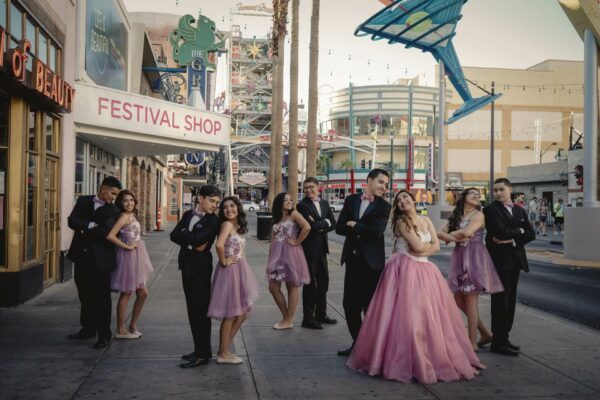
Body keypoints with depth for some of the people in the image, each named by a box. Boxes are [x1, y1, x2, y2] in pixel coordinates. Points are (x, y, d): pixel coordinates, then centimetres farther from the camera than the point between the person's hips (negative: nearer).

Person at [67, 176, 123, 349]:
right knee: (85, 295, 16)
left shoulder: (113, 211, -4)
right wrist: (91, 225, -18)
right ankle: (88, 329, 31)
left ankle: (104, 334, 11)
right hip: (82, 255, 4)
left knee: (102, 297, 0)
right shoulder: (83, 201, 7)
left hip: (100, 259, -4)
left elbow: (107, 233, -18)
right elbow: (72, 221, -6)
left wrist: (85, 230, -11)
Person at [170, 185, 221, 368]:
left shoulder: (213, 221, -11)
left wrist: (183, 234, -6)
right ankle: (201, 348, 25)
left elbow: (196, 238, -24)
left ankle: (202, 354, 6)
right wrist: (191, 244, -16)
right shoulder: (188, 214, 9)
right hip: (187, 265, 7)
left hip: (200, 267, -7)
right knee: (193, 309, 13)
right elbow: (174, 235, -2)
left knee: (200, 309, -2)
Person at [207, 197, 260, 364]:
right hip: (230, 271, -9)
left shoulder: (238, 226, 10)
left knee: (242, 314, 15)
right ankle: (223, 354, 15)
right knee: (230, 316, 1)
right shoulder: (227, 224, -16)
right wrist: (224, 261, -19)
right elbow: (219, 245, -33)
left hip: (240, 270, 9)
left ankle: (225, 350, 25)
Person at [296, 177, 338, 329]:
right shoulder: (302, 205, -9)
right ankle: (308, 318, 9)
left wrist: (319, 226, -12)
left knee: (323, 281, 14)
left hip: (322, 248, 7)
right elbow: (311, 225, -21)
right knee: (310, 283, 0)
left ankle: (321, 314, 27)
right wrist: (325, 222, -7)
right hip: (309, 248, -7)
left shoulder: (324, 203, 11)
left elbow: (333, 224, 4)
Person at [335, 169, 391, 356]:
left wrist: (354, 225, -8)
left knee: (370, 305, 4)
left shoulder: (383, 206, -3)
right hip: (352, 258, 4)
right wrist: (361, 231, -14)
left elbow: (376, 231, -18)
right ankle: (357, 342, 27)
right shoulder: (351, 200, 7)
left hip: (371, 261, -4)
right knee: (350, 303, 10)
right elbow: (339, 227, 0)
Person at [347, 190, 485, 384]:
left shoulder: (426, 220, 14)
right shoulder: (401, 221, -5)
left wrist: (421, 251, -9)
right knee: (406, 314, -9)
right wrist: (429, 244, 3)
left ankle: (433, 357, 16)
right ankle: (404, 360, -1)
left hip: (424, 270, 6)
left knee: (429, 314, 5)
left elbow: (437, 246, 5)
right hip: (405, 270, -6)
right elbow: (417, 246, -15)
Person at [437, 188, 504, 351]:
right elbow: (440, 233, 4)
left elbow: (466, 232, -19)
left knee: (470, 300, -6)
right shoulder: (455, 216, 14)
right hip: (459, 257, 7)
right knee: (458, 299, 7)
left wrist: (450, 234, -2)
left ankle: (473, 342, 3)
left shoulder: (478, 215, -3)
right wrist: (456, 238, -12)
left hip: (474, 258, -7)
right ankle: (485, 333, 20)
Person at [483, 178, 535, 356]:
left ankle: (503, 338, 19)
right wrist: (519, 231, -2)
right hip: (499, 260, -7)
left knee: (510, 301, 10)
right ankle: (498, 342, 2)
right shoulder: (490, 210, -4)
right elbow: (500, 231, -18)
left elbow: (531, 234, 6)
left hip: (515, 260, 7)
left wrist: (513, 240, -10)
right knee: (500, 301, -4)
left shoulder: (520, 211, 16)